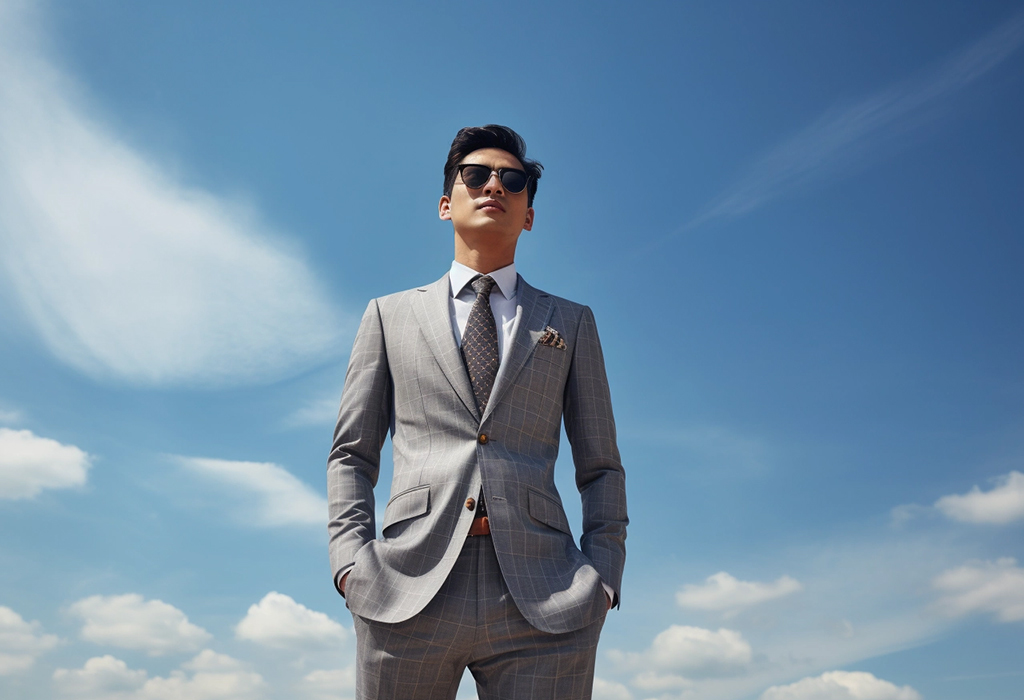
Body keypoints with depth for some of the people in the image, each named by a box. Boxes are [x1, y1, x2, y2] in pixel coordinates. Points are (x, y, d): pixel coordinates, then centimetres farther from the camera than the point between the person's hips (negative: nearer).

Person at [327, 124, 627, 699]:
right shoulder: (390, 316, 16)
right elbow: (352, 455, 13)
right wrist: (352, 560, -1)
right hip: (408, 591, 0)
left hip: (542, 601, 0)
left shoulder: (570, 323, 16)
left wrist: (602, 576, 0)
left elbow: (601, 468, 13)